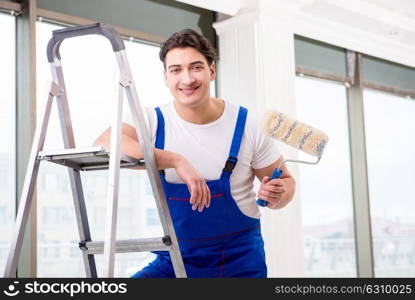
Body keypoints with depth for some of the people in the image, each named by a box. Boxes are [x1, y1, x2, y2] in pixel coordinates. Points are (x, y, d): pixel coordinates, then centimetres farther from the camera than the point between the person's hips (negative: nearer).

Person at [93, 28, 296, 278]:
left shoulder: (247, 125, -7)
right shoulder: (154, 121, -7)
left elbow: (285, 181, 3)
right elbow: (103, 144, -27)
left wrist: (277, 195, -22)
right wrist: (176, 161, -36)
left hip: (239, 261, 0)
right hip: (174, 260, 0)